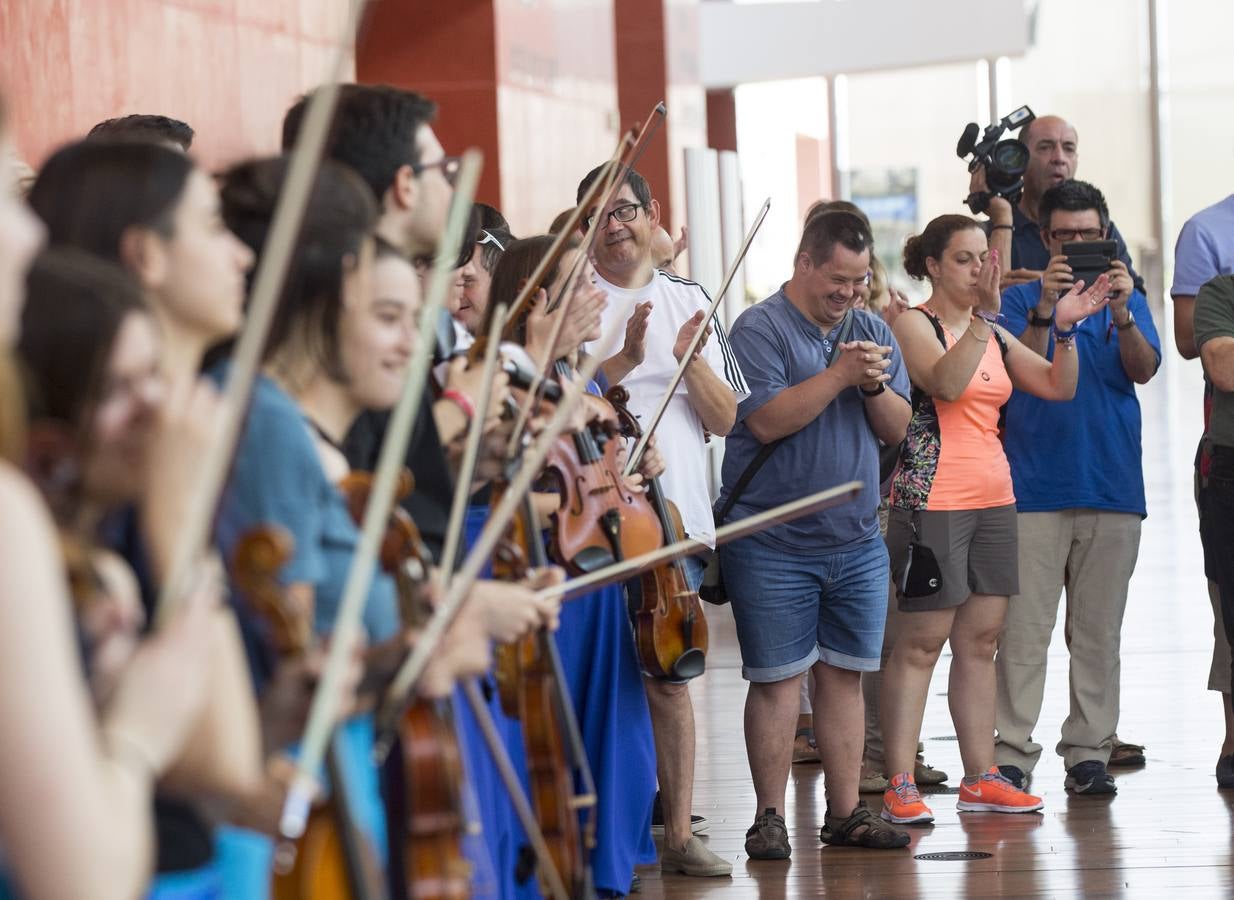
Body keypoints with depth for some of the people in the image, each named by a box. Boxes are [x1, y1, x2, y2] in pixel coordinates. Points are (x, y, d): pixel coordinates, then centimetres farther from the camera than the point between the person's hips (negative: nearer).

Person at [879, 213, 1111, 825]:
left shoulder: (995, 336, 15)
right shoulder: (913, 325, -6)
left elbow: (1058, 387, 13)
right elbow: (946, 382, -24)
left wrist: (1065, 329, -1)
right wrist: (983, 315, -29)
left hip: (993, 499, 7)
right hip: (933, 499, -7)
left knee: (980, 640, 9)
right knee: (921, 641, -7)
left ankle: (981, 778, 14)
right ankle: (900, 786, -6)